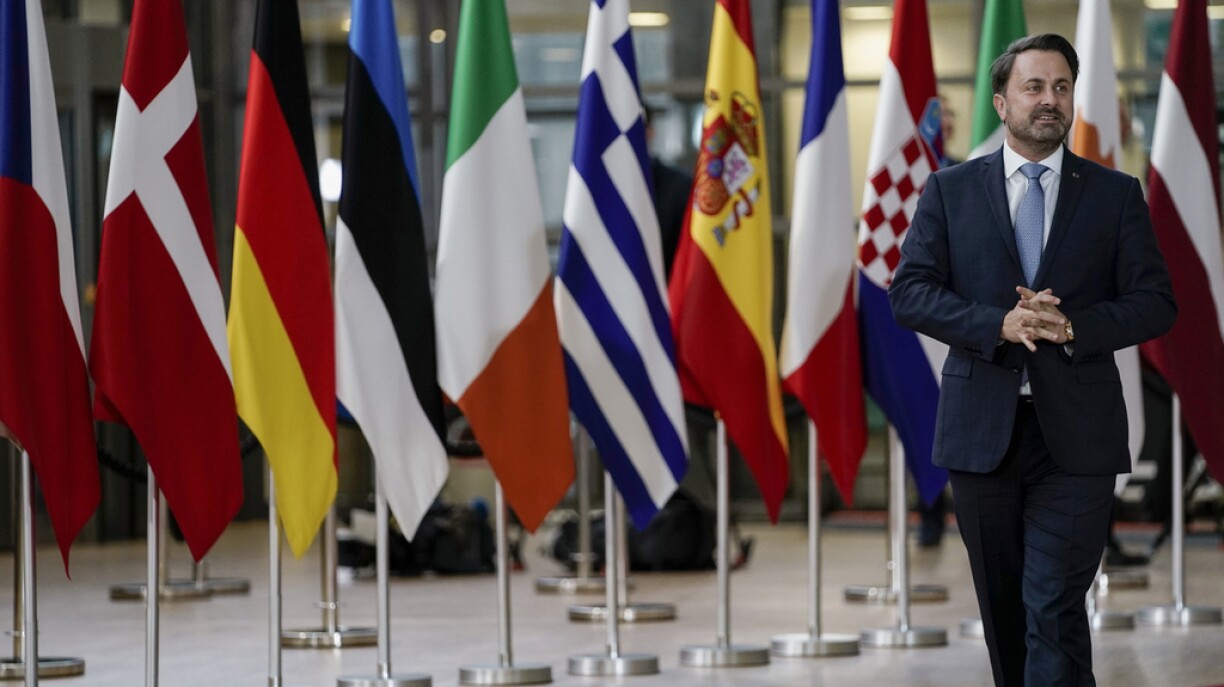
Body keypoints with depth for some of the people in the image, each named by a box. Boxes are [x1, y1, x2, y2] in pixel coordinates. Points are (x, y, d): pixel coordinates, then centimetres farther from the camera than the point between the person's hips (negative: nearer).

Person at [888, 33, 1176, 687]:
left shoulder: (1115, 194, 6)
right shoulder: (950, 190, 7)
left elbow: (1155, 303, 2)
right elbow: (909, 291, -1)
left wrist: (1073, 327, -16)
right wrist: (1000, 325, -17)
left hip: (1074, 435, -2)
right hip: (982, 430, 2)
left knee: (1054, 608, -11)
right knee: (1003, 606, 11)